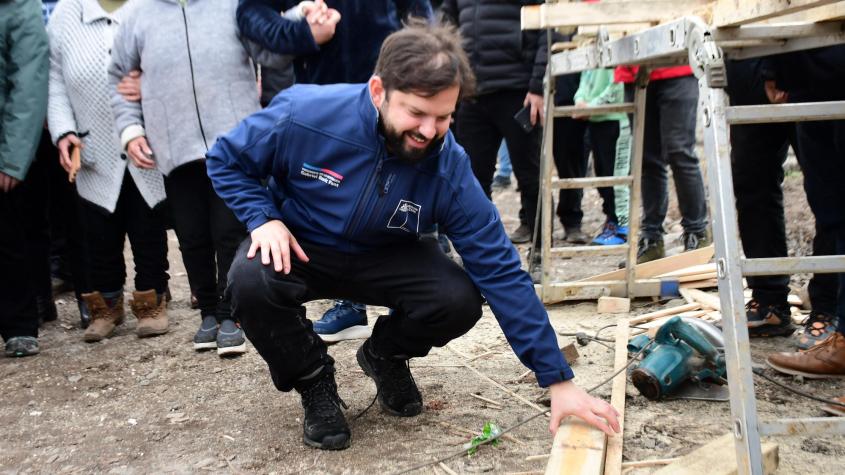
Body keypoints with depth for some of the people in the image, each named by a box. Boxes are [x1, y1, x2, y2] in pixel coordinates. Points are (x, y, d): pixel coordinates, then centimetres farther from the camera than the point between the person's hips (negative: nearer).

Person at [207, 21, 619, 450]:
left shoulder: (449, 170, -24)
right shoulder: (304, 115, -28)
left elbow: (501, 272, -21)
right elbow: (225, 160, -8)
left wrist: (558, 380, -23)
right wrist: (264, 218, -26)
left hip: (383, 258, 1)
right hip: (297, 247, -1)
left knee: (460, 300, -24)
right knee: (251, 282, -35)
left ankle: (385, 354, 12)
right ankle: (312, 377, -2)